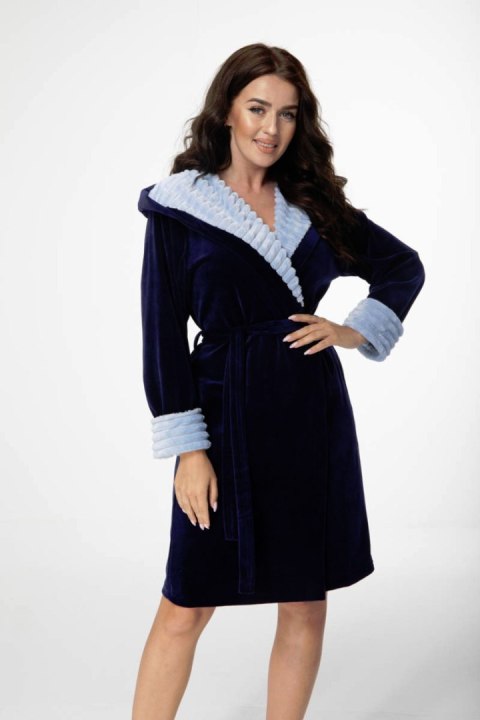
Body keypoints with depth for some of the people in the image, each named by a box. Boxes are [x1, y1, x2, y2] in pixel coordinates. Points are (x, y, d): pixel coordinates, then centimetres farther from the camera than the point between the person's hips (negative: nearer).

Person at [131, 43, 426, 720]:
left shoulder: (314, 202, 8)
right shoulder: (180, 206, -2)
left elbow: (404, 265, 20)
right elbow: (164, 335, -5)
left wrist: (356, 329, 3)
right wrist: (187, 449, -10)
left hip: (314, 421, 4)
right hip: (229, 418, -4)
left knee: (306, 607, 10)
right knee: (185, 608, 0)